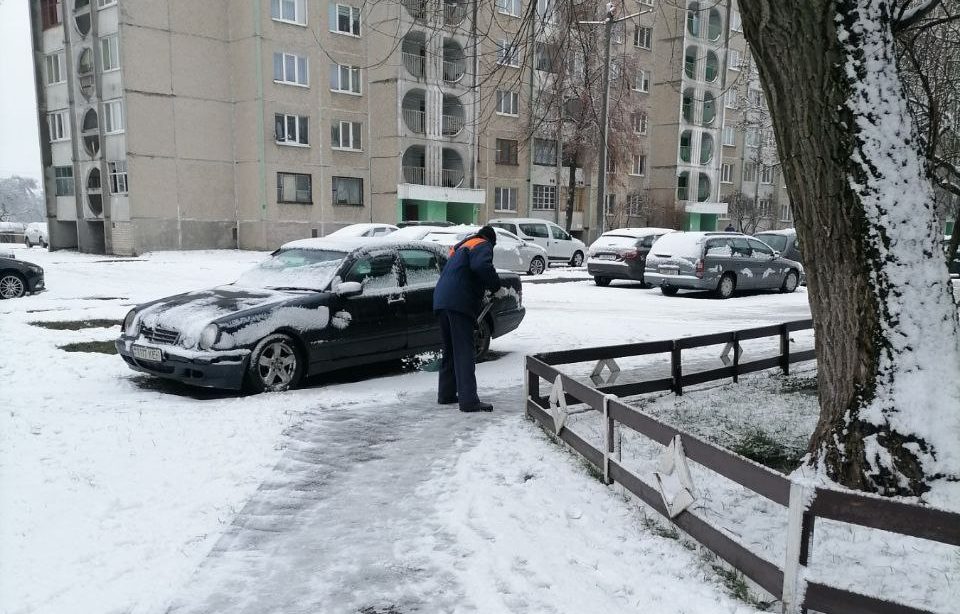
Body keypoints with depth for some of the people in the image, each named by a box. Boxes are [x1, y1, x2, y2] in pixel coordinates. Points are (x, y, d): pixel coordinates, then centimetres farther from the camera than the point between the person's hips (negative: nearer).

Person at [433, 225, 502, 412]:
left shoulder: (460, 247, 31)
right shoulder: (483, 245, 4)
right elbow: (482, 266, -17)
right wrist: (495, 285, -3)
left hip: (441, 300, 8)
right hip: (459, 303, -8)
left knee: (450, 350, 18)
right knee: (464, 352, -10)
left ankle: (446, 394, 23)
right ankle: (469, 400, -13)